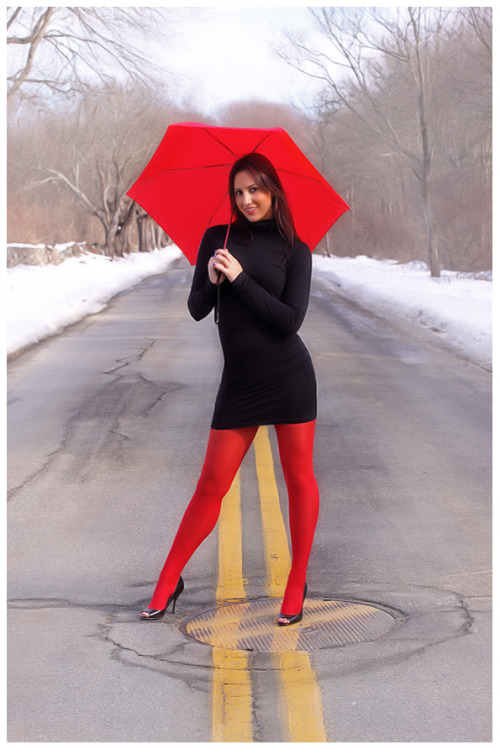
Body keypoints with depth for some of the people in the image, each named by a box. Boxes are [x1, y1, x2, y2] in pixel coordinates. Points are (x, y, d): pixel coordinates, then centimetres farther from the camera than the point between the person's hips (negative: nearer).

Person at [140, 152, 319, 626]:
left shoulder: (294, 251, 1)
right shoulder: (217, 238, 7)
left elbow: (291, 319, -9)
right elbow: (197, 310, 5)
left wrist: (240, 279, -14)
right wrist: (211, 281, -15)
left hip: (288, 374, -1)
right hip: (239, 379, 1)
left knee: (299, 477, 5)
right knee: (211, 485, 4)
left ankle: (297, 585, 18)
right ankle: (168, 583, 15)